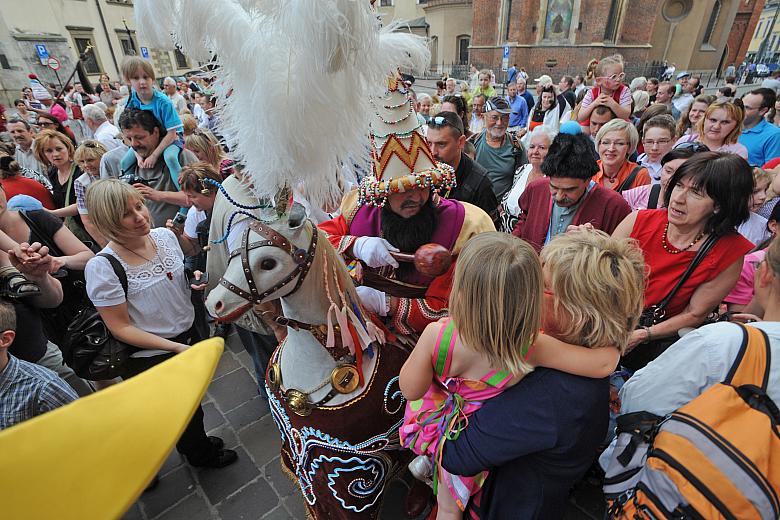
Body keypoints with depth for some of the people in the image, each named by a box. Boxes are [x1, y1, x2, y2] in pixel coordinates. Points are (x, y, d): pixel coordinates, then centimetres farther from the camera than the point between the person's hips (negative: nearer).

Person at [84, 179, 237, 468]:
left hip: (189, 334, 5)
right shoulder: (102, 266, -24)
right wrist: (177, 347, -23)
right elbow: (120, 328, -19)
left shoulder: (164, 235, -8)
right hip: (150, 357, -5)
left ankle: (195, 442, 56)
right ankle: (202, 455, 48)